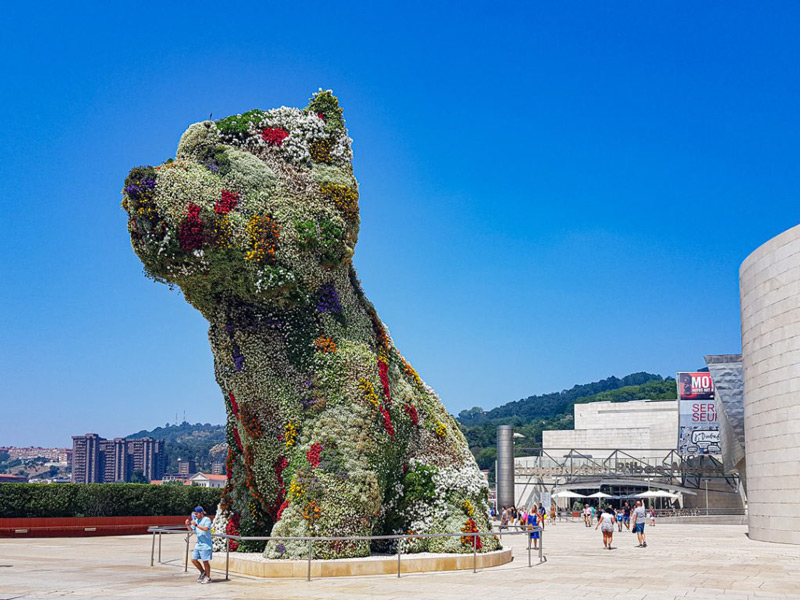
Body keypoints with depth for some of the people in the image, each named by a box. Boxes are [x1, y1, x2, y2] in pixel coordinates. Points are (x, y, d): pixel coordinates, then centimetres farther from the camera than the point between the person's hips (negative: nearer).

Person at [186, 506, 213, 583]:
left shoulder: (207, 520, -9)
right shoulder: (196, 520, 12)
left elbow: (205, 529, -24)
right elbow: (191, 529, 18)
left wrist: (196, 525, -30)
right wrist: (188, 525, -2)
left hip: (205, 544, -8)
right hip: (198, 544, 8)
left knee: (205, 561, -2)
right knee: (194, 560, 6)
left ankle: (208, 577, 9)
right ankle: (203, 572, 25)